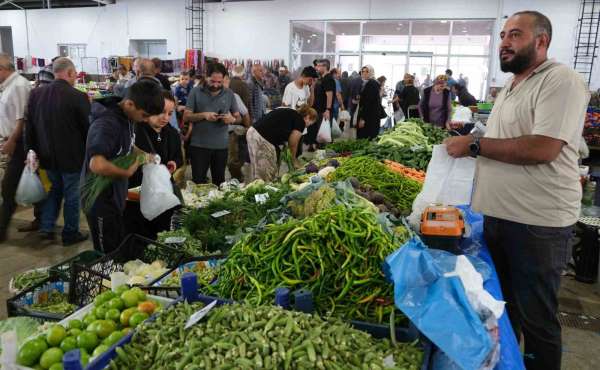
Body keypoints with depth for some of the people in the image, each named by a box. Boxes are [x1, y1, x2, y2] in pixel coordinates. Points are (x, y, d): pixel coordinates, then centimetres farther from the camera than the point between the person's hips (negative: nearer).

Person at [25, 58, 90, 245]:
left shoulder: (36, 94, -2)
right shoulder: (78, 97, -19)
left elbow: (30, 126, 4)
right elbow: (87, 128, -11)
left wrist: (31, 150, 12)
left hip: (48, 155, 5)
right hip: (72, 156, -5)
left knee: (54, 189, 24)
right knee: (71, 195, 9)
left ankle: (46, 228, 24)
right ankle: (70, 234, 21)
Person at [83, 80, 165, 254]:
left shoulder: (126, 117, 0)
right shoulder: (107, 124, -28)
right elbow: (97, 165, -43)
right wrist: (127, 173, -27)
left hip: (115, 196, 9)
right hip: (101, 200, -9)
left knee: (119, 250, 23)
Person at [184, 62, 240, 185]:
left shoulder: (229, 94, 6)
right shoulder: (196, 92, 0)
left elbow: (239, 118, 8)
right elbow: (186, 116, -3)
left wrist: (232, 119, -15)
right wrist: (204, 115, -20)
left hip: (221, 146, 2)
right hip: (199, 145, -2)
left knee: (219, 182, 10)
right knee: (198, 182, 3)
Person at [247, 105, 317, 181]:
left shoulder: (289, 113, 23)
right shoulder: (300, 121, 0)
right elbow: (293, 144, 3)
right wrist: (294, 161, 22)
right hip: (262, 139, -9)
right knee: (267, 177, 1)